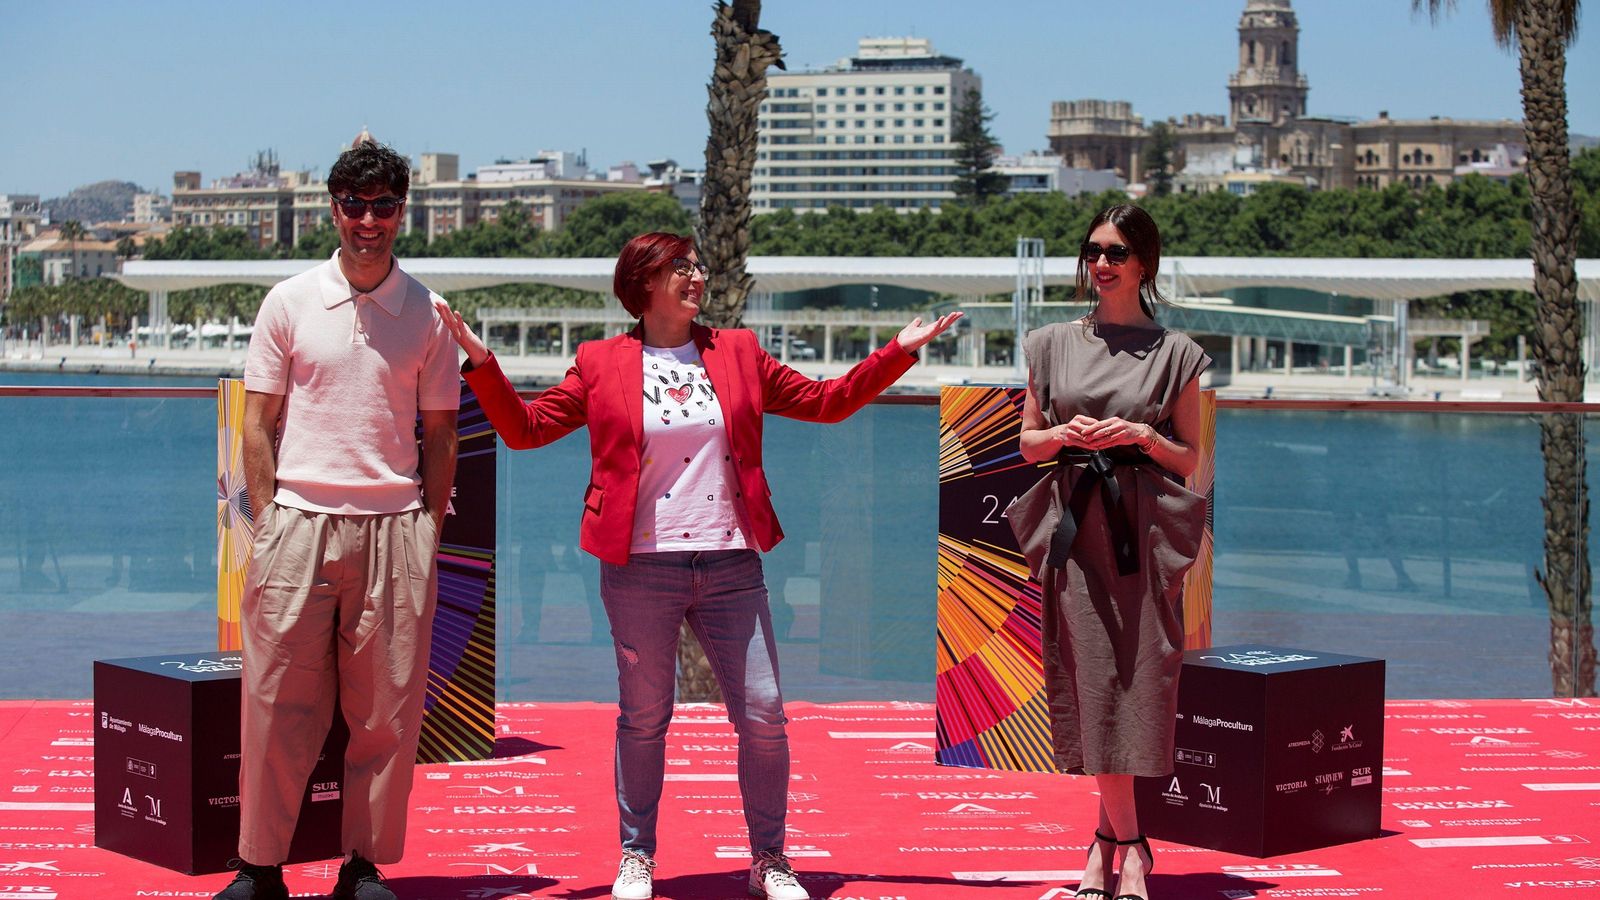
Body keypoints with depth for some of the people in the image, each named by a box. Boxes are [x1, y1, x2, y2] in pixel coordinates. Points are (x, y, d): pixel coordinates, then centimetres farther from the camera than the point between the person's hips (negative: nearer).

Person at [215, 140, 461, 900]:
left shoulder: (427, 314, 7)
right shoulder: (290, 303, 5)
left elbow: (439, 432, 11)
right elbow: (258, 421, 7)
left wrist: (428, 531, 4)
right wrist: (266, 521, 0)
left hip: (394, 529, 1)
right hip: (299, 522, -1)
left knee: (387, 709, 2)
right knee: (279, 704, 0)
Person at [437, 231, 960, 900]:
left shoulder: (738, 354, 11)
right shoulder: (601, 365, 5)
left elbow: (824, 401, 14)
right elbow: (526, 427, 5)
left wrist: (898, 353, 8)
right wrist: (482, 364, -7)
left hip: (731, 567, 2)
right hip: (641, 568, -2)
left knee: (763, 717, 0)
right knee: (643, 719, 5)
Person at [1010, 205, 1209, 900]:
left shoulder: (1174, 353, 4)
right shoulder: (1053, 345, 10)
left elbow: (1188, 458, 6)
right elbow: (1028, 443, 14)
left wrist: (1141, 435, -12)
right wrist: (1065, 434, -6)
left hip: (1144, 528, -1)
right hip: (1076, 524, 1)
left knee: (1135, 676, -4)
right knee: (1091, 676, -3)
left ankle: (1109, 839, 7)